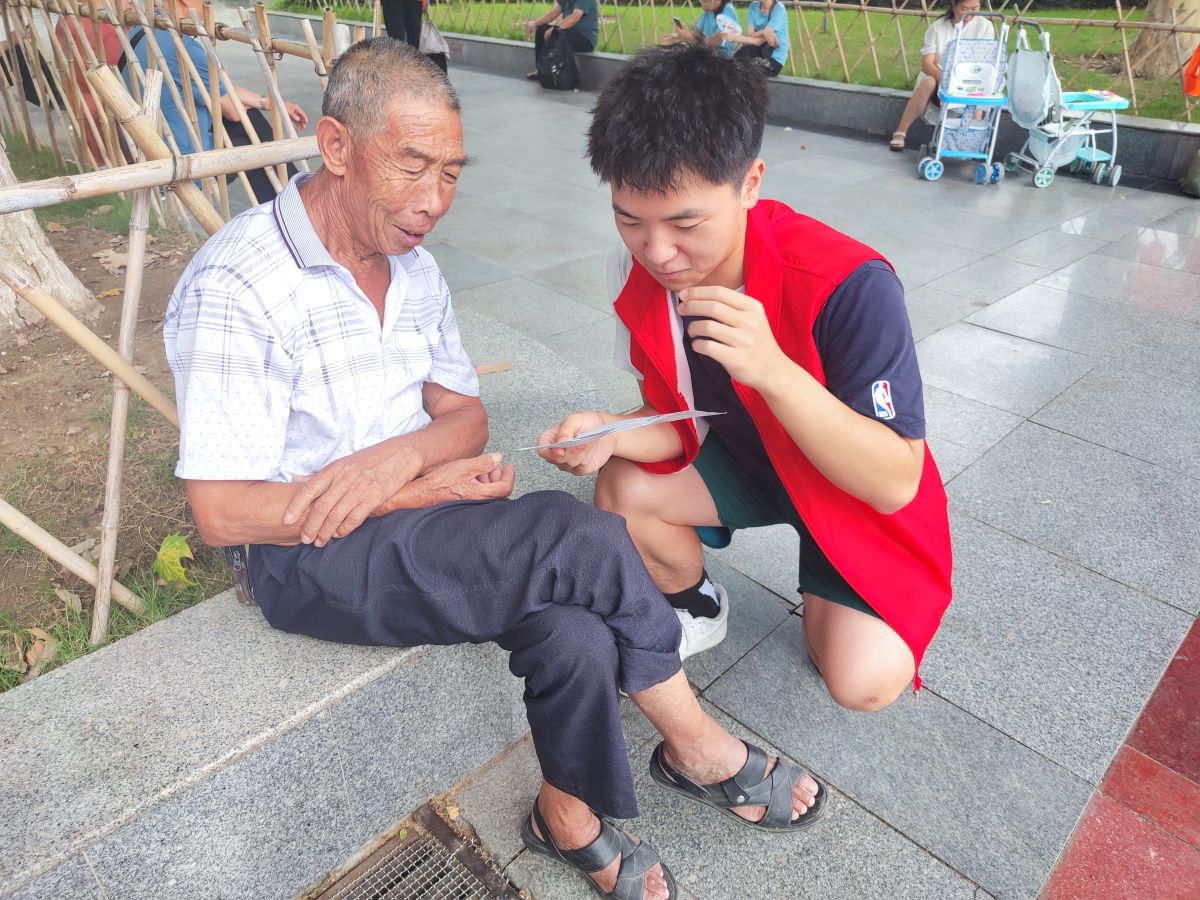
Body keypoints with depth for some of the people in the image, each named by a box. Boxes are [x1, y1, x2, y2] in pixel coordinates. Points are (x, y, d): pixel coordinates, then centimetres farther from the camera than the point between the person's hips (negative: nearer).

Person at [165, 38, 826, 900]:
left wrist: (401, 455, -15)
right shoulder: (234, 288, -15)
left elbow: (466, 415, 10)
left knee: (573, 631, -25)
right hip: (314, 556, -6)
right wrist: (431, 488, -18)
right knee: (585, 539, -26)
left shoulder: (412, 264, 8)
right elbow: (224, 513, -17)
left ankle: (569, 813, 3)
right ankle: (699, 748, -3)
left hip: (417, 505, 6)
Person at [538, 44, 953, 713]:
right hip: (745, 457, 4)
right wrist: (612, 433, -30)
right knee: (621, 492, -19)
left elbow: (895, 482, -33)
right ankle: (699, 609, 12)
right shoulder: (639, 272, -17)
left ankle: (826, 601, 17)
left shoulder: (851, 286, -34)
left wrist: (772, 368, -47)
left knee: (864, 680, -21)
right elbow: (682, 421, -7)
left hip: (858, 487, -4)